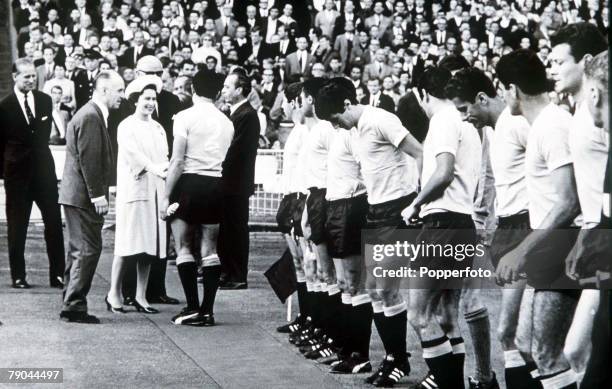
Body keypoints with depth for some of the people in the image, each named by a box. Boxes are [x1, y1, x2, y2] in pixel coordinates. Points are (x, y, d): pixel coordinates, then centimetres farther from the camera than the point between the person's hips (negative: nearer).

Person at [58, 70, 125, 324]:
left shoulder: (93, 114, 17)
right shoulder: (90, 116, -16)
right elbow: (88, 159, -21)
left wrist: (99, 192, 20)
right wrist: (98, 194, -21)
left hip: (78, 196, 11)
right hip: (84, 196, -11)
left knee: (79, 250, 14)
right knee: (88, 249, -8)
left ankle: (71, 306, 19)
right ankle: (74, 306, -5)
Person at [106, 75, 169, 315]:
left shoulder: (158, 129, 17)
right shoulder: (127, 127, -2)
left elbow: (164, 159, 11)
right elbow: (133, 153, -17)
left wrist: (166, 170, -9)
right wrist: (153, 168, -32)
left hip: (155, 192, 6)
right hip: (133, 190, -6)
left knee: (149, 246, 4)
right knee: (128, 244, -7)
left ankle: (141, 296, 10)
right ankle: (114, 293, 2)